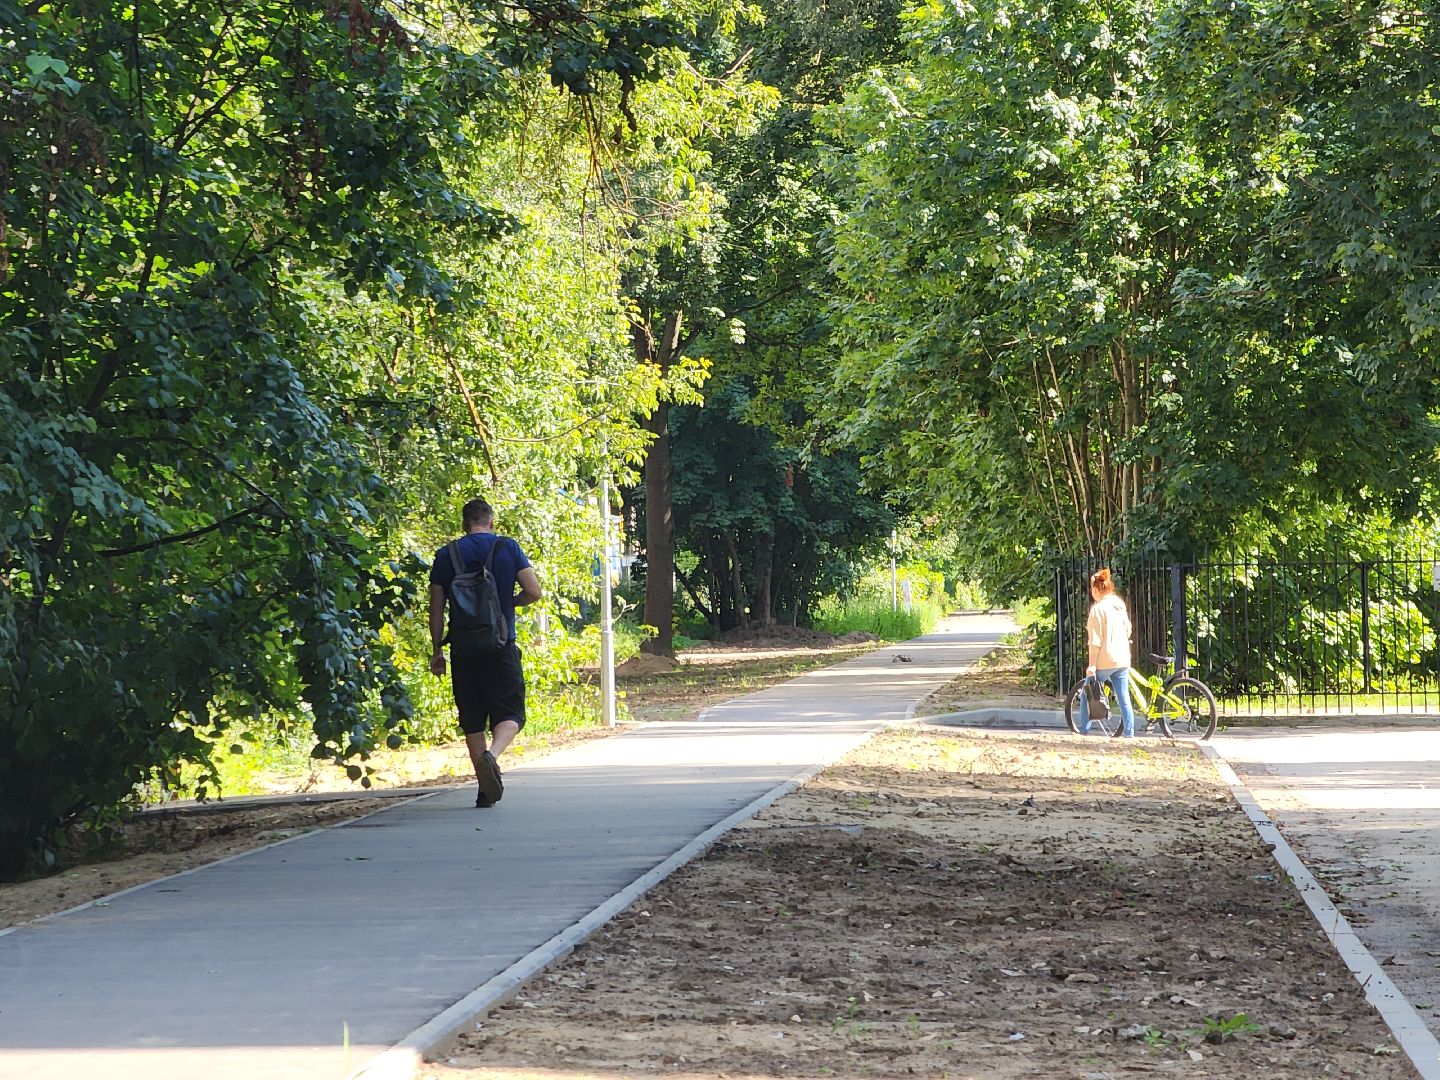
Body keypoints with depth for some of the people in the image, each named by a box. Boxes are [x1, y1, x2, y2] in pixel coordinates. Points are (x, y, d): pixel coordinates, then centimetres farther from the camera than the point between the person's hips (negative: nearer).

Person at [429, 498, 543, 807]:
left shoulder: (446, 555, 4)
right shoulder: (508, 548, 1)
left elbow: (436, 609, 3)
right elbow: (534, 591, -4)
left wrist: (437, 650, 10)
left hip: (463, 651, 2)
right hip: (501, 648, -2)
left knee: (472, 720, 9)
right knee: (510, 712, 4)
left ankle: (485, 789, 8)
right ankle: (492, 754, -27)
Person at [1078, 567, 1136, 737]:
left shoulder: (1098, 608, -13)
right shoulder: (1120, 605, 8)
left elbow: (1095, 640, -15)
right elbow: (1128, 630, 16)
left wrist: (1092, 664, -14)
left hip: (1104, 661, -7)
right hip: (1122, 659, 7)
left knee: (1087, 697, 7)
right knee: (1124, 699, 7)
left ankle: (1084, 732, 7)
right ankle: (1129, 735, 4)